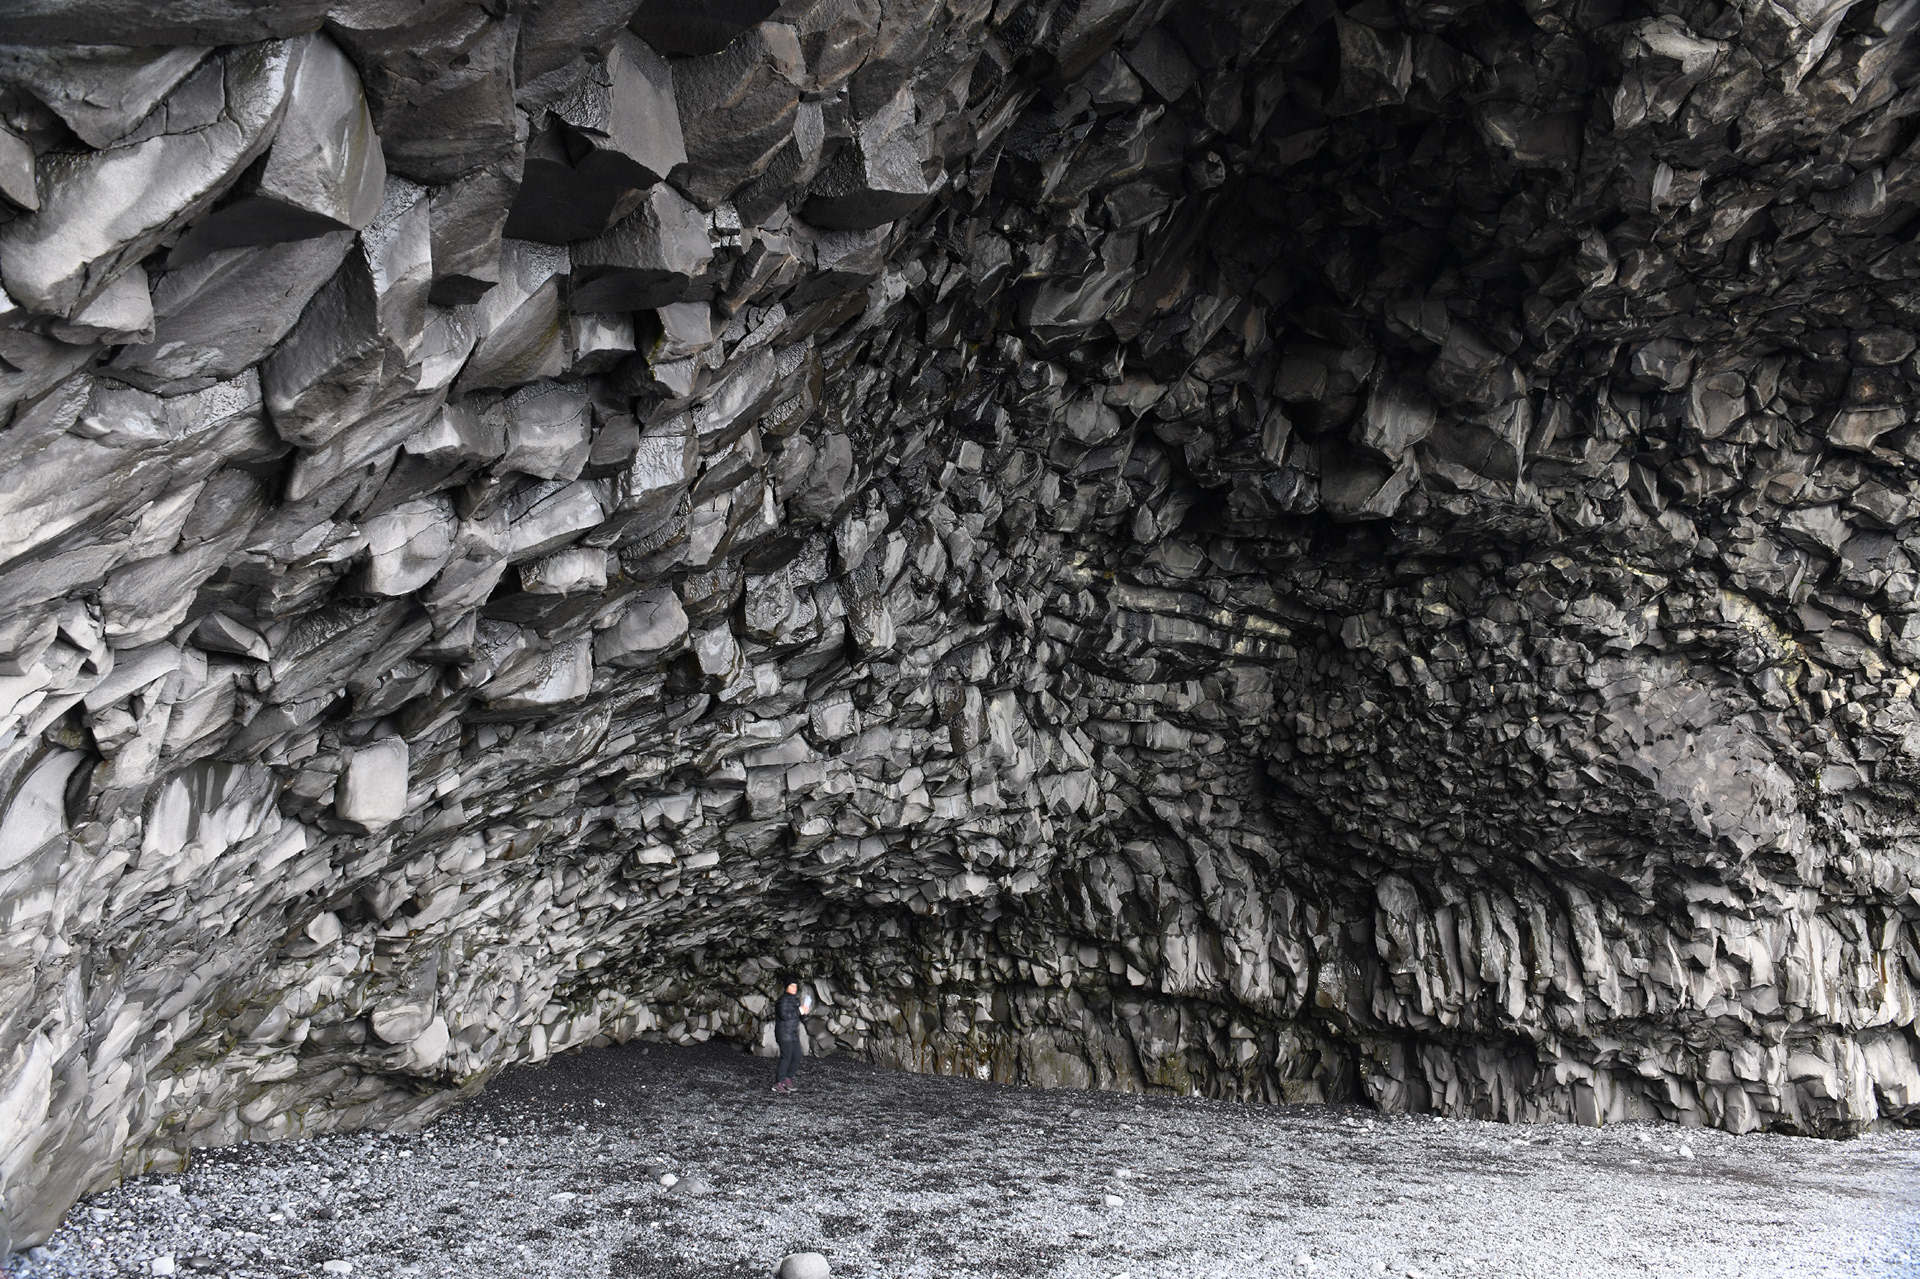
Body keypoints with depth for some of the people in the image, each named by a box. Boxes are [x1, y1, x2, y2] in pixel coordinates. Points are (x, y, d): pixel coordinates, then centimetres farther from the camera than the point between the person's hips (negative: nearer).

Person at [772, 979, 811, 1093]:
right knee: (786, 1058, -9)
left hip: (794, 1034, 9)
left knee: (797, 1057, 9)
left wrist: (804, 1011, -1)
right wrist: (799, 1011, -20)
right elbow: (784, 1015, -24)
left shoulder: (796, 1000, 15)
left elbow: (801, 1017, 21)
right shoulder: (784, 999, -11)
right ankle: (778, 1083, -4)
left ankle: (787, 1078, 23)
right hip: (784, 1033, -9)